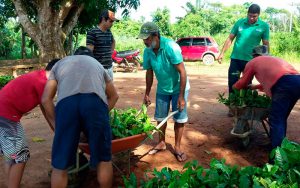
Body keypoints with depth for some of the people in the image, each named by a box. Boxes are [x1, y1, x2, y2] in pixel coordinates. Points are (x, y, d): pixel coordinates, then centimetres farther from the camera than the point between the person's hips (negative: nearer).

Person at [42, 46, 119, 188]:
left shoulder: (60, 63, 35)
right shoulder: (96, 63, 39)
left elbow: (46, 99, 25)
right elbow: (113, 96, 44)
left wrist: (56, 122, 31)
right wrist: (103, 113, 45)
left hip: (66, 103, 0)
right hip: (95, 102, 1)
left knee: (60, 164, 13)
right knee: (103, 158, 17)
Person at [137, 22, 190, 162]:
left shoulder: (171, 47, -28)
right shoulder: (147, 51, -11)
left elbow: (182, 72, -26)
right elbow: (149, 73, 2)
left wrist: (181, 96, -26)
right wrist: (147, 94, 6)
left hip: (178, 88, -4)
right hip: (162, 89, 5)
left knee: (179, 118, 1)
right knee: (160, 117, 10)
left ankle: (177, 147, 17)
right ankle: (161, 143, 31)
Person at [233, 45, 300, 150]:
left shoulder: (253, 62, 22)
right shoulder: (275, 59, 39)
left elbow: (242, 84, 31)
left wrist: (234, 86, 51)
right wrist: (256, 87, 62)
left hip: (284, 84, -7)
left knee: (275, 121, -4)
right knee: (281, 118, 19)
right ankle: (280, 146, 28)